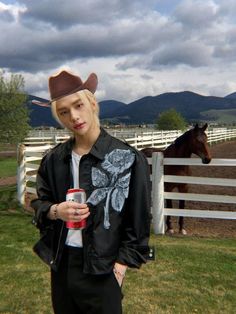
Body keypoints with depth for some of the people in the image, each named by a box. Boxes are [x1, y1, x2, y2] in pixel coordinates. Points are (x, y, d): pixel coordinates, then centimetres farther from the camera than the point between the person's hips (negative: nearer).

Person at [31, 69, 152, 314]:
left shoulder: (128, 159, -12)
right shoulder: (54, 159, 0)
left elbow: (138, 220, -8)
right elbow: (39, 203, 9)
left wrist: (120, 267, -10)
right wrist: (55, 211, -13)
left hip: (102, 268, -4)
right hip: (60, 264, 5)